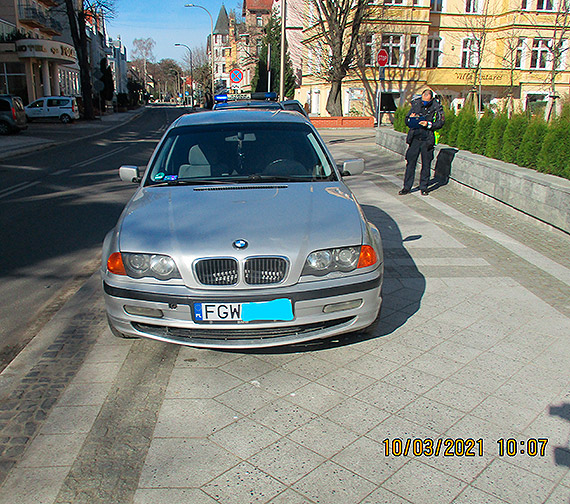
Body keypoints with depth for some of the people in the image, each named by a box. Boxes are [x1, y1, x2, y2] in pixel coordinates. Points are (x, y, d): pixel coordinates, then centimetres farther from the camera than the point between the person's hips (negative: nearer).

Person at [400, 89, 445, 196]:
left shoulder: (436, 107, -1)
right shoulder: (415, 104, 6)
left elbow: (440, 123, -2)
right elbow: (407, 122, 12)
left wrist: (428, 124, -16)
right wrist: (410, 119, -11)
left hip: (427, 139, -2)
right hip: (415, 137, 2)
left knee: (426, 164, 3)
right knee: (410, 162, 1)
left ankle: (424, 187, 14)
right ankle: (407, 187, 8)